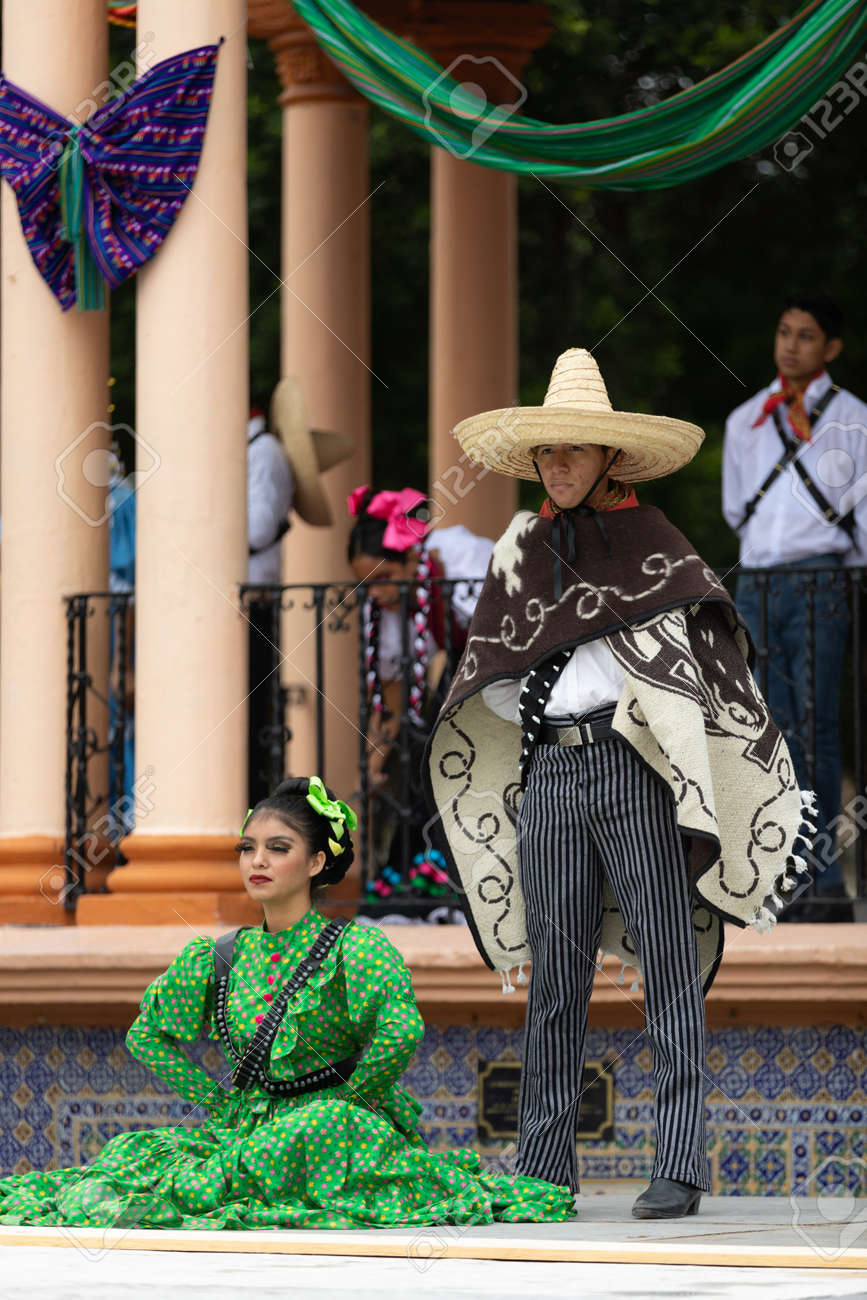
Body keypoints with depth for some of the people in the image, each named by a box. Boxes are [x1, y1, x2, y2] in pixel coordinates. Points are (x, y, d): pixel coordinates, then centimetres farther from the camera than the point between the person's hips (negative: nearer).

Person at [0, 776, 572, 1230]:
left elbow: (401, 1032, -25)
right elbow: (147, 1036, 18)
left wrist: (345, 1100, -14)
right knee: (136, 1152, -23)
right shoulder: (219, 957, 8)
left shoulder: (354, 947, -8)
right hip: (246, 1128, 4)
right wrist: (218, 1102, 7)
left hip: (336, 1125, -4)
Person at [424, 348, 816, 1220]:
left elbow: (690, 670, 0)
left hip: (634, 766, -4)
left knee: (667, 966, -7)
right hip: (551, 771, 4)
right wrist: (532, 706, 4)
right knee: (554, 974, 3)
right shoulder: (523, 549, 17)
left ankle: (678, 1169, -10)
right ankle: (543, 1170, 5)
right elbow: (492, 674, 23)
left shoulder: (650, 541, 6)